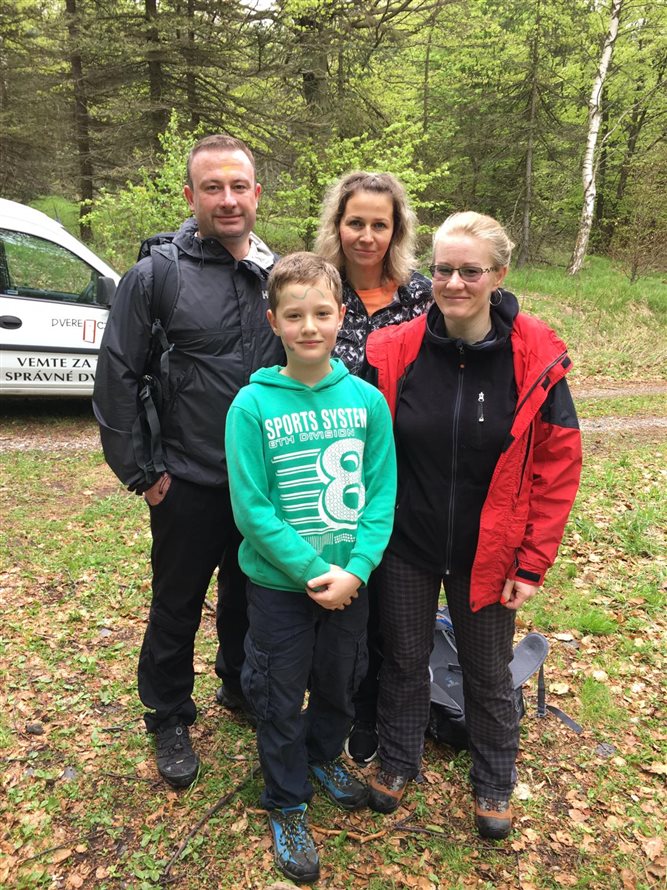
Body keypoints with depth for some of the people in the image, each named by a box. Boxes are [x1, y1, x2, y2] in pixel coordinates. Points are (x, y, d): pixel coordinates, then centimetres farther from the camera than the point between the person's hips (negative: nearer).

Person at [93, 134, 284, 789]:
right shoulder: (156, 275, -10)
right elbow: (115, 378, -8)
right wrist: (139, 473, -8)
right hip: (189, 484, -3)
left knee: (251, 595, 21)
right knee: (177, 607, 13)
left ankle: (241, 685, 47)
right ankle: (169, 720, 35)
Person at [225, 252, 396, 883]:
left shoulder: (366, 399, -7)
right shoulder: (252, 405, -15)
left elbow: (381, 495, -6)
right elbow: (252, 508, -16)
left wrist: (355, 569, -17)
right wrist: (311, 571, -19)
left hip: (351, 581, 3)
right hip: (279, 583, -2)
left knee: (338, 682, 23)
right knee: (280, 697, 14)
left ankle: (325, 755, 53)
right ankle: (286, 802, 38)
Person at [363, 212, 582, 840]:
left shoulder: (536, 359, -14)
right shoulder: (395, 352, -11)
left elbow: (557, 466, -8)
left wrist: (533, 562, -7)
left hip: (487, 554, 0)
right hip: (405, 546, 1)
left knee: (487, 671, 18)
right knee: (405, 660, 19)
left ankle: (493, 782, 44)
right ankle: (396, 760, 45)